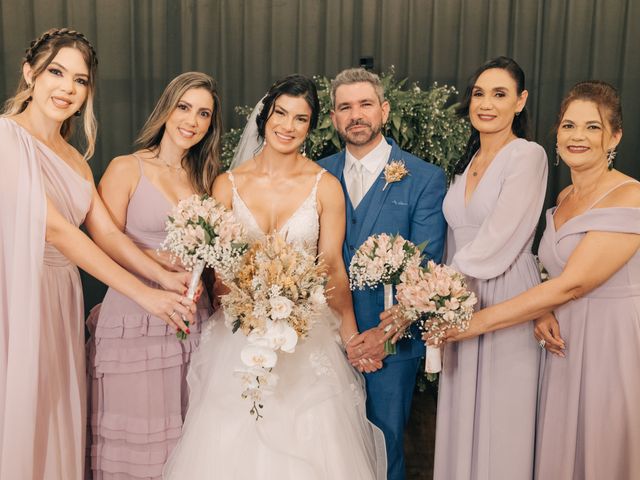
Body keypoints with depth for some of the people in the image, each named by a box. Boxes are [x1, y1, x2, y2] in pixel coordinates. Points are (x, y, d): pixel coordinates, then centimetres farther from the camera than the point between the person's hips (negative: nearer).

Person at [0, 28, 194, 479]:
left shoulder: (75, 159, 13)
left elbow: (106, 232, 4)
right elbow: (54, 227, -19)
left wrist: (165, 276, -13)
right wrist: (143, 292, -22)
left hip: (61, 303, 7)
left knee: (56, 425, 13)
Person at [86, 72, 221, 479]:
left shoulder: (205, 178, 14)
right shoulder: (125, 169, -1)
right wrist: (168, 262, -18)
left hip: (193, 324, 4)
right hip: (135, 322, -4)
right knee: (134, 442, 3)